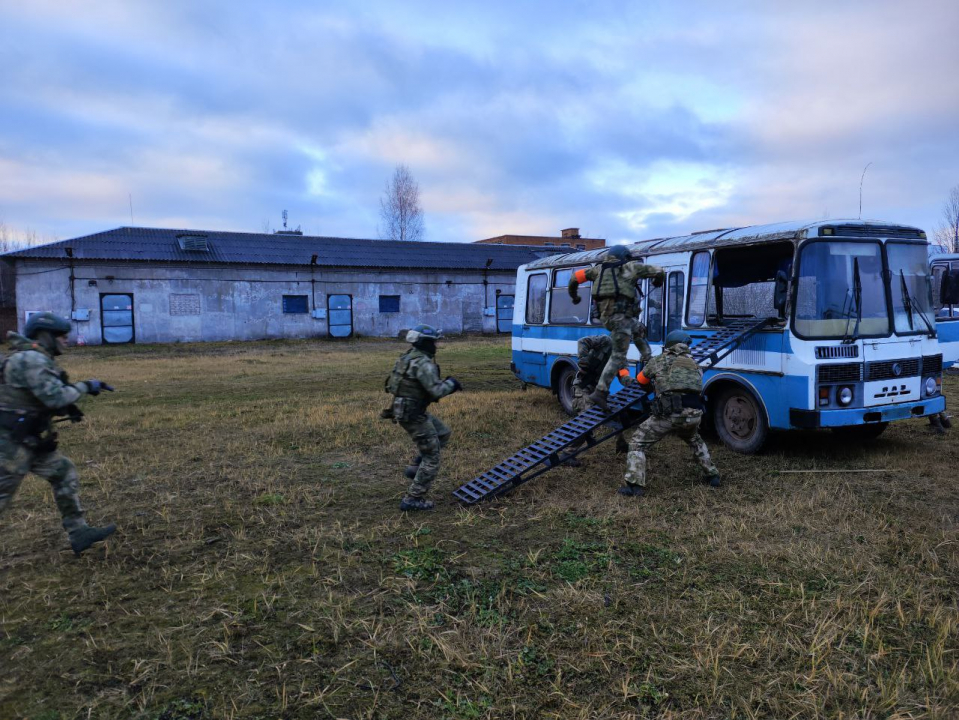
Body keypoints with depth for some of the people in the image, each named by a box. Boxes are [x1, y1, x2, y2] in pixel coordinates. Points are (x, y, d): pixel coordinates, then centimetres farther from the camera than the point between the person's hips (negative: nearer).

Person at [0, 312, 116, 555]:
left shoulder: (38, 359, 13)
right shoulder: (32, 360, -17)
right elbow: (55, 397, -24)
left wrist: (68, 408, 7)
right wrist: (85, 386, -11)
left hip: (30, 439, 10)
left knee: (65, 474, 7)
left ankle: (79, 534, 10)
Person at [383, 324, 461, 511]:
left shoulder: (408, 357, 10)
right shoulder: (423, 363, -20)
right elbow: (437, 391, -27)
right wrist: (451, 383, -7)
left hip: (405, 409, 10)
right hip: (412, 414, -10)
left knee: (443, 433, 24)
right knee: (432, 457, 1)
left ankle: (416, 468, 20)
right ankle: (413, 499, 4)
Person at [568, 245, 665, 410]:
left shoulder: (600, 269, 16)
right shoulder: (631, 267, 6)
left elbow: (577, 276, 14)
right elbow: (659, 271, 12)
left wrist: (573, 295, 30)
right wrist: (658, 281, 34)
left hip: (606, 316, 7)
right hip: (621, 316, -6)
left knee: (640, 331, 32)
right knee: (617, 356, -6)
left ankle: (648, 363, 38)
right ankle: (600, 392, -13)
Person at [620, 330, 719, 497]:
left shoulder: (658, 361, 15)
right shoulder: (694, 364, 24)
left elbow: (641, 380, 30)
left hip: (670, 412, -5)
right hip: (694, 414, 5)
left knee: (637, 443, 7)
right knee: (695, 440, 38)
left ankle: (634, 485, -6)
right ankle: (712, 475, 39)